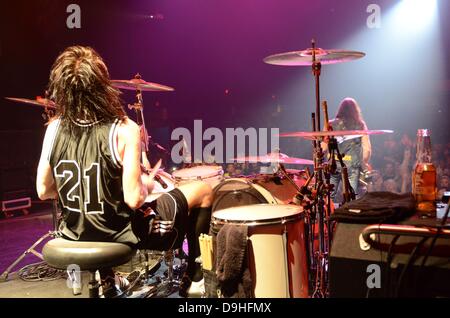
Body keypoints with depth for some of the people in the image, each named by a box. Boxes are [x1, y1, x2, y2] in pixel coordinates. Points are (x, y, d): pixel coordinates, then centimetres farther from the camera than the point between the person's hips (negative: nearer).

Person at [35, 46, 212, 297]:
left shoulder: (54, 128, -9)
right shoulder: (124, 130, -23)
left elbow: (44, 191, -2)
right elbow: (134, 199, -26)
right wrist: (147, 183, -5)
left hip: (76, 235, 6)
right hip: (124, 236, -5)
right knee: (204, 191, 11)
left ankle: (106, 278, 42)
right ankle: (195, 279, 22)